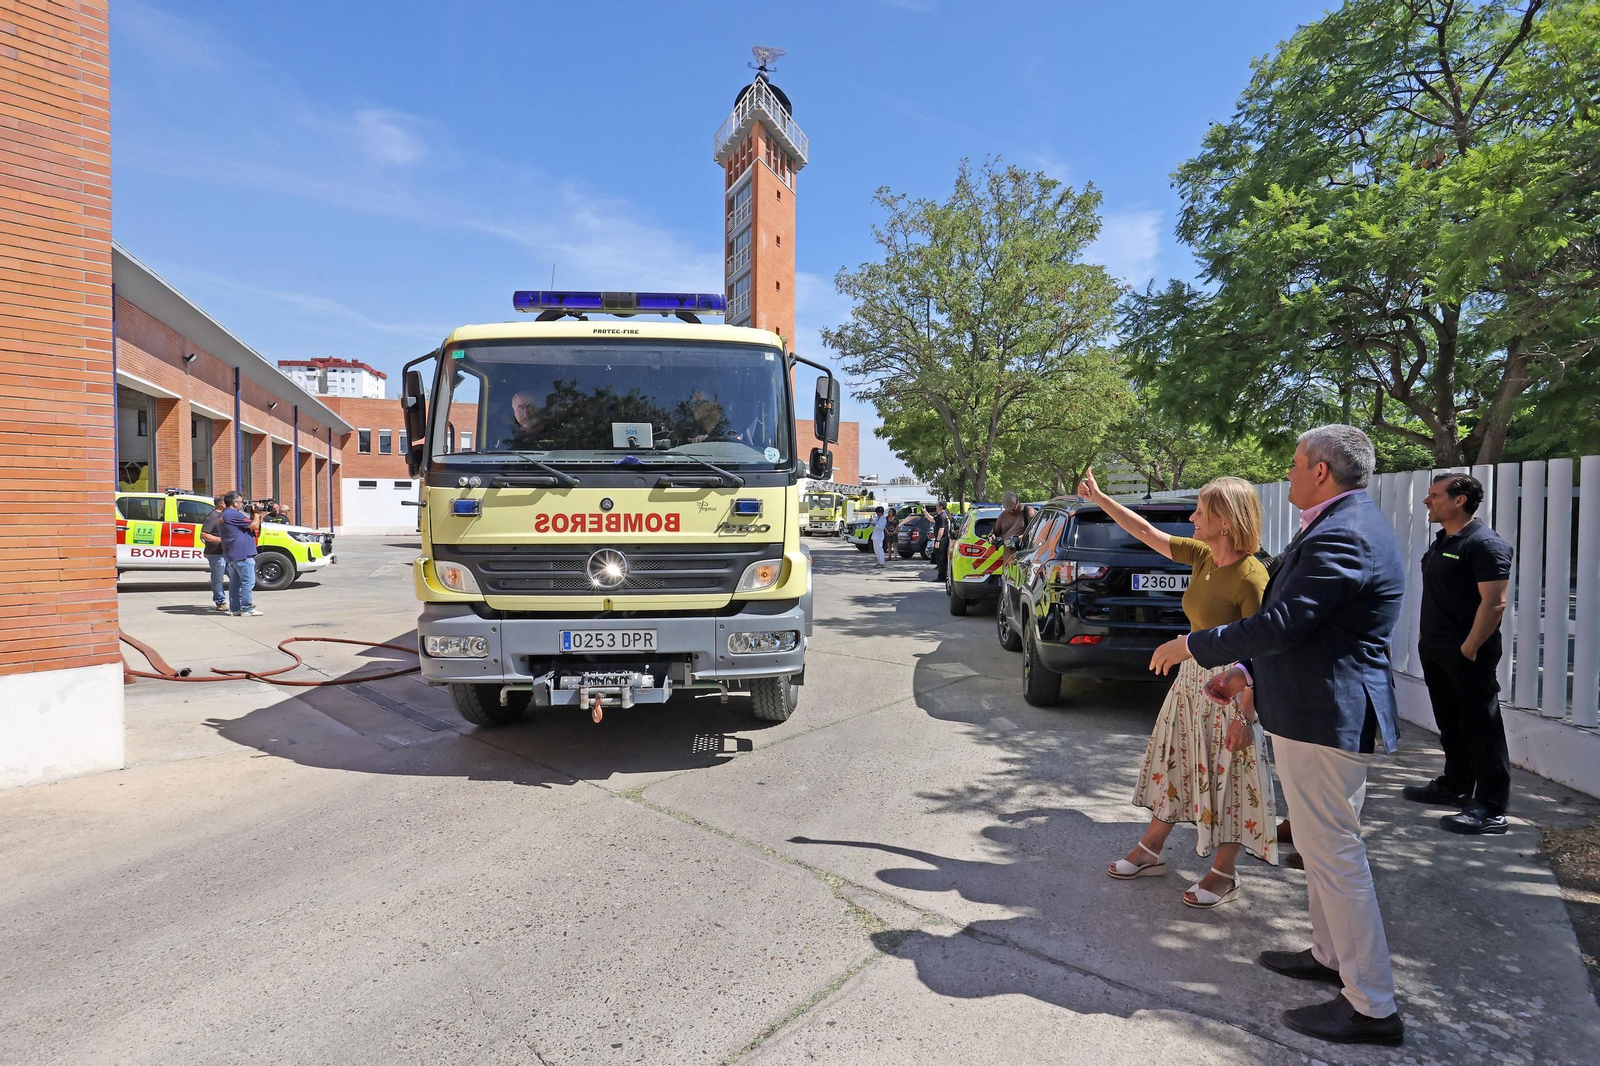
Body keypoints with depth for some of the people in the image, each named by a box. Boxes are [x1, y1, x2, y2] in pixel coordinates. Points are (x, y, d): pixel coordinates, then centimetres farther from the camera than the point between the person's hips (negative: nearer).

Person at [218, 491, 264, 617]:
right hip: (242, 554, -11)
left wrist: (253, 515, 7)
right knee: (248, 582, -7)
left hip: (231, 555, 11)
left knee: (235, 582, 13)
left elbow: (247, 524, 18)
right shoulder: (234, 514, -16)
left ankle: (235, 609, 17)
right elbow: (254, 525, -15)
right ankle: (247, 609, -6)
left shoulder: (225, 514, 17)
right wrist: (256, 513, 0)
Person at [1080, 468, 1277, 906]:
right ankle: (1150, 852, 31)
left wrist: (1245, 716, -21)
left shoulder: (1251, 577, -22)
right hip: (1191, 677, 8)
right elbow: (1146, 532, 10)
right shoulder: (1202, 556, 0)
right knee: (1174, 765, 16)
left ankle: (1223, 875, 23)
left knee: (1226, 780, 5)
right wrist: (1099, 498, 12)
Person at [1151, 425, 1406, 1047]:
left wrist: (1193, 646, -15)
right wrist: (1245, 670, 14)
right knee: (1324, 844, 22)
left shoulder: (1340, 537, -22)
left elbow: (1280, 624, -27)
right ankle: (1331, 955, 38)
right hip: (1325, 709, 11)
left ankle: (1372, 1007, 11)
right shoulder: (1347, 524, 14)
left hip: (1323, 716, -11)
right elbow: (1303, 624, 18)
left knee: (1333, 853, -1)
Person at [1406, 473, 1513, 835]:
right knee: (1450, 724, 19)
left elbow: (1494, 603, -21)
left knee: (1481, 730, -2)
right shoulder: (1441, 542, 13)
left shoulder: (1485, 544, -15)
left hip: (1466, 655, -9)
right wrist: (1426, 635, 16)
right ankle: (1454, 786, 33)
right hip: (1436, 652, 9)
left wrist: (1468, 649, -21)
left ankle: (1491, 809, 4)